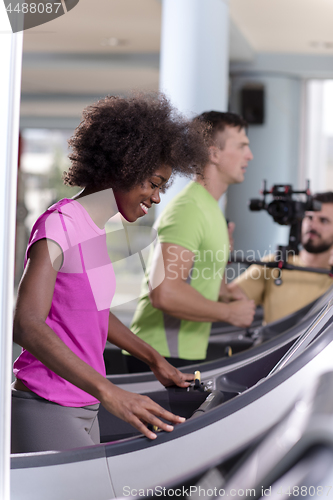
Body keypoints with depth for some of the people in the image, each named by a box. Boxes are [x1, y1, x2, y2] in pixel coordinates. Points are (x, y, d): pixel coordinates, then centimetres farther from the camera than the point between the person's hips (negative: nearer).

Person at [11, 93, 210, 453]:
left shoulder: (92, 228, 13)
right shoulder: (58, 224, -15)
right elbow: (27, 325, -26)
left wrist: (154, 360, 28)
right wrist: (108, 391, -34)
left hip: (83, 409, 9)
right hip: (45, 412, -9)